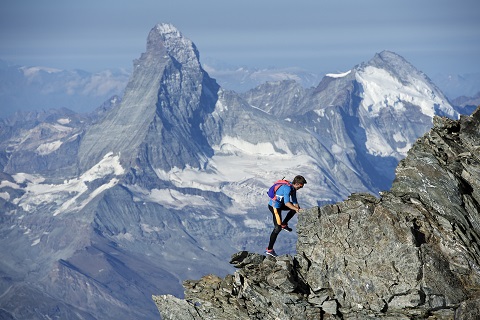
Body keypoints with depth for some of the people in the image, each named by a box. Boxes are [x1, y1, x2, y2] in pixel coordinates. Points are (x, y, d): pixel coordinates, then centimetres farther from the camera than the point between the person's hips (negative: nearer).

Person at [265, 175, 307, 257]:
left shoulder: (293, 189, 3)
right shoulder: (288, 188, -27)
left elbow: (295, 202, 7)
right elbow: (287, 203, -36)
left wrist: (298, 209, -8)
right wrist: (297, 209, -38)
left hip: (279, 204, 9)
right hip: (274, 206, -9)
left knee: (295, 207, 18)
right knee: (278, 228, -8)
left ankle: (284, 224, 19)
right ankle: (269, 249, -4)